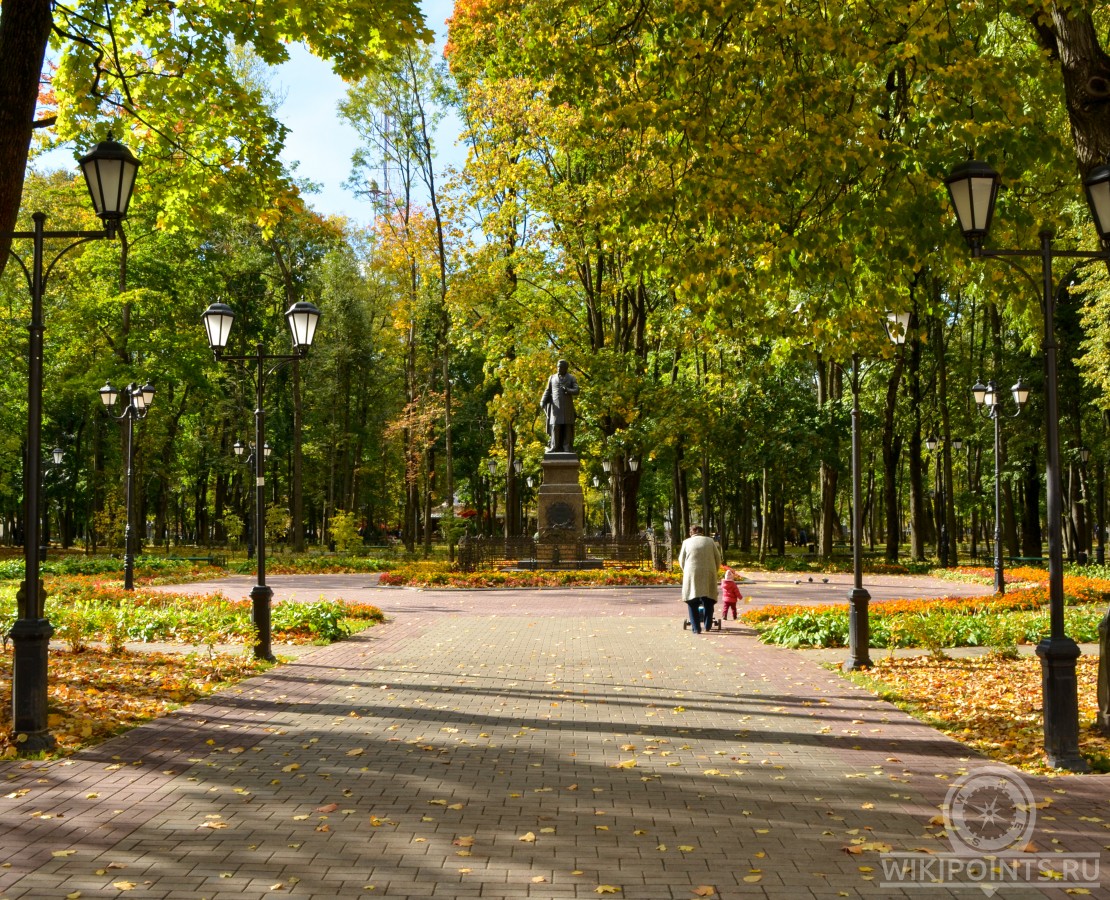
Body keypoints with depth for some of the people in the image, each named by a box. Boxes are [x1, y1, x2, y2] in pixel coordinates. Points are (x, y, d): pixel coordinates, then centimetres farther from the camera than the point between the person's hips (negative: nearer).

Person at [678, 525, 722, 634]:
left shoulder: (686, 542, 9)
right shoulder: (710, 541, 11)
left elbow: (681, 561, 12)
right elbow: (718, 559, 11)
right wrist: (715, 572, 24)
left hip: (692, 575, -1)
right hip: (708, 574, 1)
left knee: (692, 602, 4)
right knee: (708, 601, 14)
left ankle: (696, 628, -2)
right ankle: (707, 626, 14)